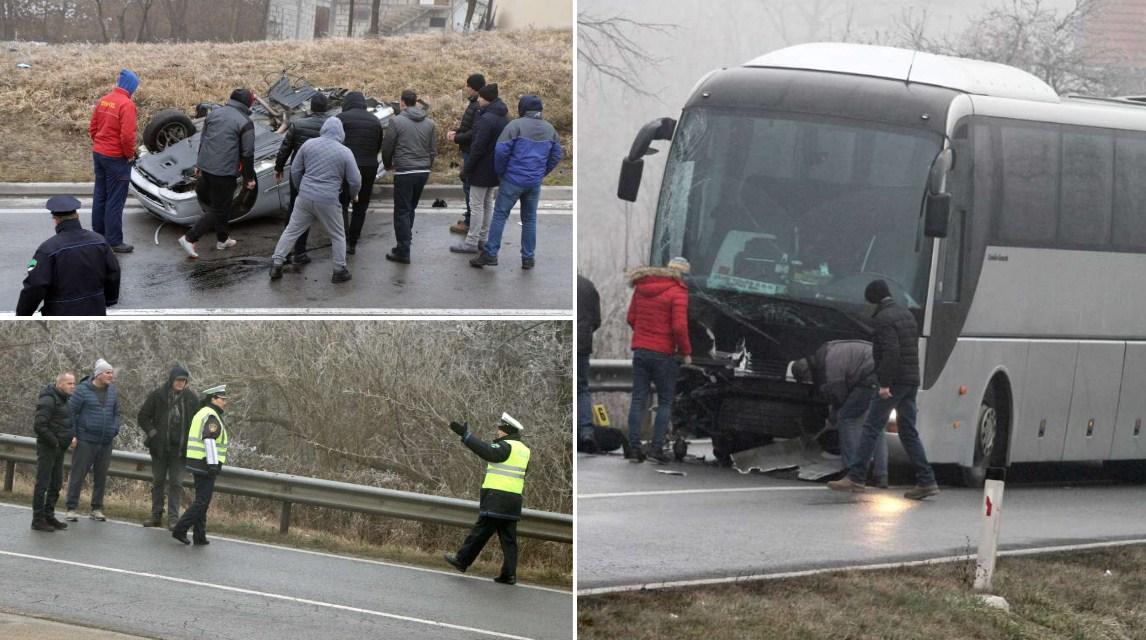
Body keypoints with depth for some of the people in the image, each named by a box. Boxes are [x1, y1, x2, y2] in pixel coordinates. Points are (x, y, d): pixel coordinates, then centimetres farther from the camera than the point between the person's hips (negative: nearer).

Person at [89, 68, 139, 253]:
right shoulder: (126, 105, -19)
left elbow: (92, 128, 10)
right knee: (115, 201, 0)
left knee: (100, 196, 17)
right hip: (116, 158, -8)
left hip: (98, 154, 8)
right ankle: (114, 241, 4)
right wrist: (130, 154, -8)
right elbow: (127, 135, -24)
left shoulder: (103, 101, 4)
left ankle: (98, 235, 27)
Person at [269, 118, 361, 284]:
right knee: (338, 236, 13)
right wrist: (354, 195, 18)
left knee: (291, 231, 12)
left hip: (305, 197, 3)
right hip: (328, 201, -3)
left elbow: (295, 170, 9)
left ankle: (276, 263, 10)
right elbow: (355, 180, -4)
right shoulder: (345, 153, -6)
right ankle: (339, 271, 15)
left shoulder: (309, 144, 2)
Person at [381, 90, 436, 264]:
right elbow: (433, 149, 11)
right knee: (410, 209, 18)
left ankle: (403, 252, 0)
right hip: (423, 171, 5)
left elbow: (387, 147, -4)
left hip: (404, 172, -5)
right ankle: (404, 244, 22)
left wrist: (388, 165, 15)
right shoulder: (429, 123, 7)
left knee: (402, 212, 0)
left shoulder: (397, 122, -9)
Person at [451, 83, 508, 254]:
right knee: (487, 203, 17)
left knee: (477, 204, -3)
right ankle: (483, 238, 24)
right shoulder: (503, 118, 8)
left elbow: (478, 146, -22)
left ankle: (471, 242, 0)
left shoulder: (486, 119, -22)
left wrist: (467, 168, -14)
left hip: (483, 168, -9)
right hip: (496, 169, 9)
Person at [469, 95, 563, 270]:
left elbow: (501, 151, -14)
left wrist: (500, 171, 2)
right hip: (535, 183, 4)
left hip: (513, 180, -4)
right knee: (529, 219, 13)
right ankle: (528, 258, 13)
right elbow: (556, 155, 13)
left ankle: (490, 254, -1)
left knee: (500, 215, 2)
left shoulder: (516, 125, -10)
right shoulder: (550, 129, 8)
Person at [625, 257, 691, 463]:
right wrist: (686, 352, -6)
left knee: (638, 400, 7)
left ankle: (634, 447, 2)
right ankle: (656, 446, -2)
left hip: (640, 350, 5)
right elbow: (679, 326, -18)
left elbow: (631, 318, 12)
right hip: (663, 353, -5)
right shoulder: (677, 293, -11)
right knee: (665, 401, 6)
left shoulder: (642, 287, 8)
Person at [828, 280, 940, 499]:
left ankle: (855, 478, -8)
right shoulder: (907, 315, 17)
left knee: (871, 428, -6)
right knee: (908, 432, 11)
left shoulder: (883, 319, -11)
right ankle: (926, 481, 6)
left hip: (894, 382, -9)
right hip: (912, 381, 9)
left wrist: (885, 383, -22)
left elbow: (891, 351, -21)